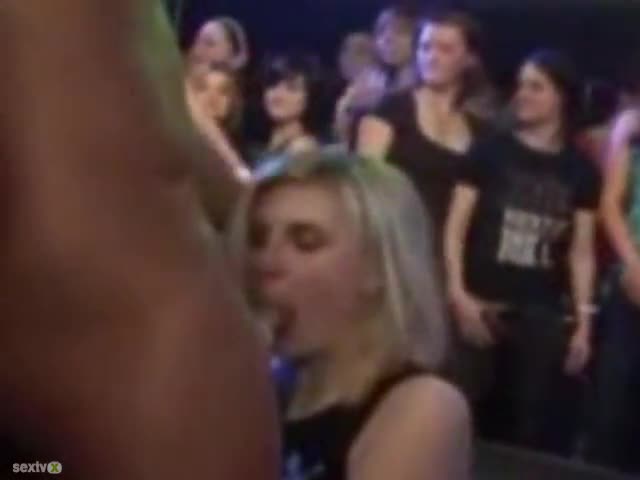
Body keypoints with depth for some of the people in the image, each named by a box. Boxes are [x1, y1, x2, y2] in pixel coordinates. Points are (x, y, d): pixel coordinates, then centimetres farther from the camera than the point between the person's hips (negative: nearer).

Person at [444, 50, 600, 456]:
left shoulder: (580, 171, 7)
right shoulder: (491, 152, 1)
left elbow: (581, 252, 8)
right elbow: (455, 228, -1)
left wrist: (584, 321, 3)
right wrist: (458, 295, -11)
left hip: (544, 316, 2)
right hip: (483, 308, -2)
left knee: (535, 430, 5)